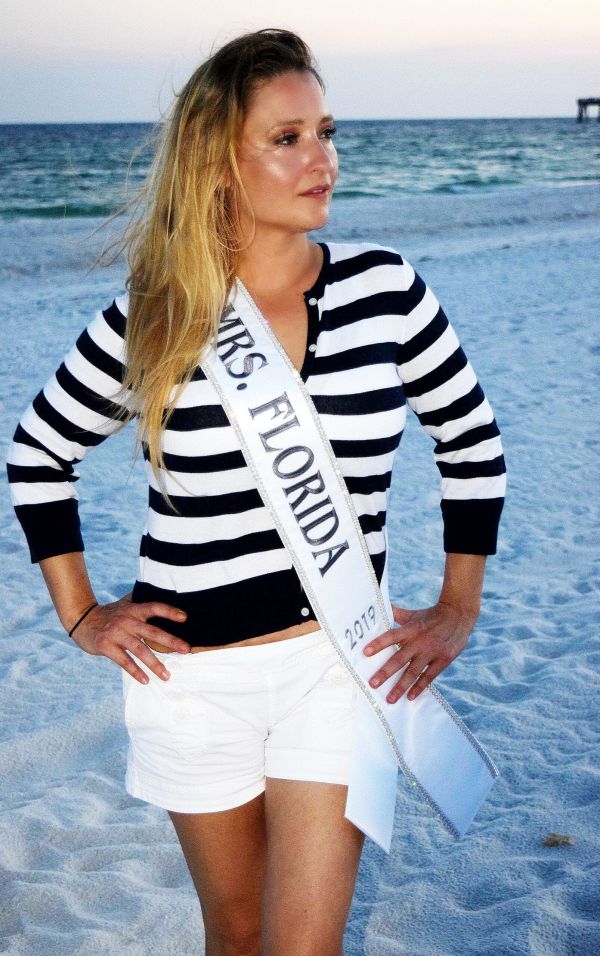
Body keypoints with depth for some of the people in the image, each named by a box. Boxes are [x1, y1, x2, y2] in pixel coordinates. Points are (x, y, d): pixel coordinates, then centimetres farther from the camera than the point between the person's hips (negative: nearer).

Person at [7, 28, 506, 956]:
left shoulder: (385, 289, -5)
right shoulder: (149, 320, -6)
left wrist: (458, 611, 5)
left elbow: (473, 445, 7)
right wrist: (81, 615, 4)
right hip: (192, 669, 1)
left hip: (339, 661, 0)